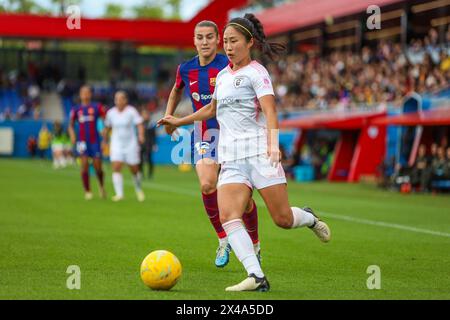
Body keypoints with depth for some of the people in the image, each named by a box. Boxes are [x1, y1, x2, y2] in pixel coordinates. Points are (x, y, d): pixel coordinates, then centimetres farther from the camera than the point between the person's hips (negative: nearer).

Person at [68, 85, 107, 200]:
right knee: (84, 164, -12)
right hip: (82, 141, 1)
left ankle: (102, 187, 27)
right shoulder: (76, 109, 8)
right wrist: (72, 135, -4)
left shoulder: (97, 107, 3)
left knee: (98, 166, -2)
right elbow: (71, 125, 14)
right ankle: (87, 191, -3)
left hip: (94, 140, -1)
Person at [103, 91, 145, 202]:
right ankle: (119, 194, -16)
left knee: (134, 170, 5)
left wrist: (141, 136, -29)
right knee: (116, 168, -15)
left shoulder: (131, 111, -8)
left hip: (131, 144, -2)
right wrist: (104, 141, 18)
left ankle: (139, 189, 32)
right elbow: (107, 128, 15)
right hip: (116, 145, 2)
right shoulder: (111, 113, 2)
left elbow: (139, 124, -13)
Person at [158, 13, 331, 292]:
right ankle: (257, 277, -24)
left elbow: (270, 110, -15)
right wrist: (180, 121, 40)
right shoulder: (222, 75, 20)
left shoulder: (256, 72, -2)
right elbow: (211, 109, 38)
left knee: (283, 219, -5)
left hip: (259, 151, -6)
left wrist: (273, 144, -30)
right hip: (231, 158, 6)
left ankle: (310, 218, 31)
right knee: (227, 215, -18)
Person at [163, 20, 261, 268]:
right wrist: (169, 116, 17)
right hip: (204, 134, 2)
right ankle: (224, 240, -1)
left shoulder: (229, 66, -11)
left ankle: (254, 245, 25)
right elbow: (177, 90, 26)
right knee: (207, 185, -22)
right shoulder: (186, 69, 3)